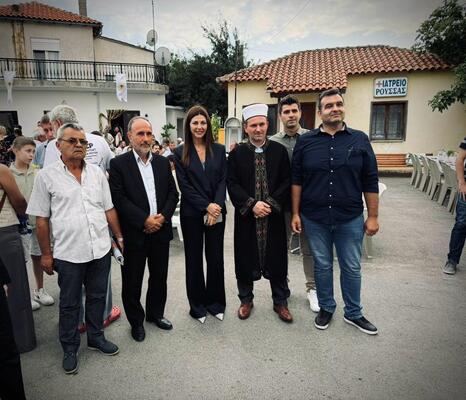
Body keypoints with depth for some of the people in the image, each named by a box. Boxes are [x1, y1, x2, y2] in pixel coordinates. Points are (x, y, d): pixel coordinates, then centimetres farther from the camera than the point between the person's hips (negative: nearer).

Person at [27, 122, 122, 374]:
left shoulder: (97, 173, 4)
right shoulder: (47, 176, -5)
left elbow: (109, 209, 9)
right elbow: (41, 219, -2)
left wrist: (119, 237, 7)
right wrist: (46, 254, -1)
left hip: (100, 249, 3)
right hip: (68, 253, -3)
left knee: (97, 297, 17)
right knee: (69, 303, 13)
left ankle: (96, 338, 38)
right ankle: (70, 349, 32)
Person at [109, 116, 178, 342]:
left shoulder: (163, 162, 8)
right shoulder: (118, 164, -6)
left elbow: (173, 194, 7)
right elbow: (119, 199, -13)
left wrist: (163, 216, -9)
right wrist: (144, 220, -17)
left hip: (161, 231, 4)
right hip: (134, 234, -4)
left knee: (159, 277, 17)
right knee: (132, 281, 10)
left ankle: (155, 313, 38)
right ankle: (136, 321, 30)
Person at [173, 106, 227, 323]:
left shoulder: (219, 150, 5)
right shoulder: (180, 153, -1)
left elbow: (223, 180, 0)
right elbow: (184, 186, -6)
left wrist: (217, 205, -14)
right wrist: (206, 206, -15)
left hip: (217, 212, 2)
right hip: (191, 214, -1)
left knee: (216, 258, 9)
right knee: (194, 259, 9)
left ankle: (215, 301, 28)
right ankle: (197, 304, 26)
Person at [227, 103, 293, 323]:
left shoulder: (279, 150, 1)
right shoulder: (236, 153, 0)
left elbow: (286, 181, -1)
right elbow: (231, 184, -4)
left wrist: (271, 203, -13)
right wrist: (252, 204, -15)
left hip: (274, 215, 1)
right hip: (246, 216, 0)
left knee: (276, 259, 9)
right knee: (246, 258, 10)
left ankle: (280, 301, 28)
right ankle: (246, 299, 30)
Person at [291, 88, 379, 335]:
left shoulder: (359, 139, 0)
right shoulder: (306, 141, 0)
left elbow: (370, 181, 1)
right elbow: (296, 180, 1)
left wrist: (373, 216, 0)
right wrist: (295, 213, -1)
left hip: (350, 219, 0)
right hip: (314, 218, 0)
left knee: (352, 268, 12)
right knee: (322, 266, 14)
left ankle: (353, 313, 32)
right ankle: (326, 308, 34)